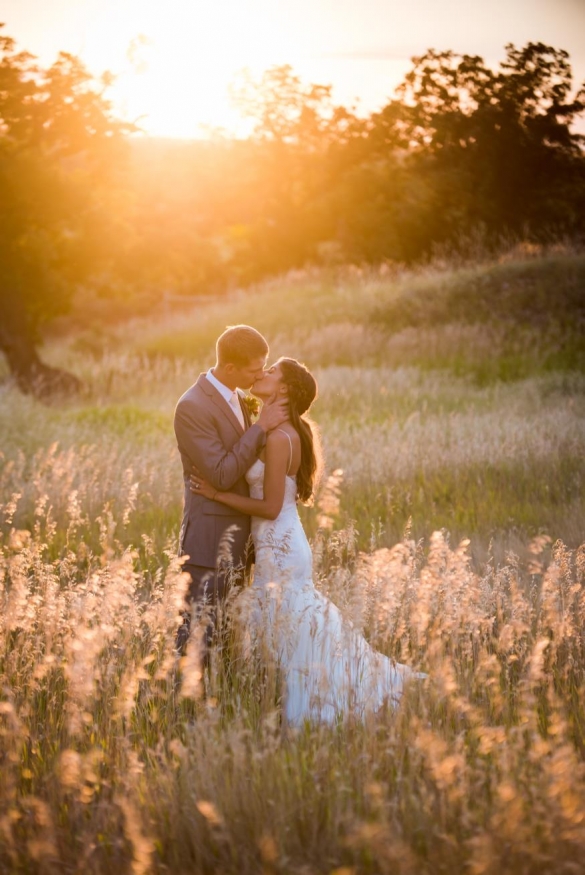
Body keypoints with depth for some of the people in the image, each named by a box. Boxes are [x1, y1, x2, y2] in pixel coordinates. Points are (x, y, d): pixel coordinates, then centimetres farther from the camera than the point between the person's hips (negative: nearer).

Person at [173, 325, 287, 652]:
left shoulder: (238, 399, 11)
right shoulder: (192, 407, -16)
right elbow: (222, 475, -20)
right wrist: (261, 426, -19)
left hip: (239, 536, 8)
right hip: (210, 539, -8)